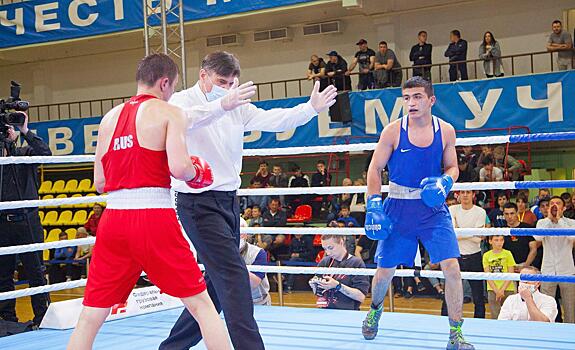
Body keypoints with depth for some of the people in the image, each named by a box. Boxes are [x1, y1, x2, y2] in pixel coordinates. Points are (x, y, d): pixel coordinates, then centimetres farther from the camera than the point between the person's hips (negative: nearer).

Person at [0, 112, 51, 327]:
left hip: (26, 220, -2)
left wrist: (25, 131, -14)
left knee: (35, 272, 2)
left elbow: (45, 153, -13)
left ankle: (42, 317, 7)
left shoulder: (25, 154, 6)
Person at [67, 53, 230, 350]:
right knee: (201, 305, 7)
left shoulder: (109, 118, 16)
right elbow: (179, 167, -14)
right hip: (154, 218, -4)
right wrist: (196, 173, 7)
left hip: (113, 220, 5)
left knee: (90, 317, 11)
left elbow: (99, 183, 16)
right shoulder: (169, 112, 1)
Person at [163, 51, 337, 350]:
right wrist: (221, 104, -46)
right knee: (233, 275, -16)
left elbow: (273, 120, 1)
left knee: (218, 283, 12)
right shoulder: (183, 101, -7)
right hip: (198, 202, -8)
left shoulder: (237, 107, 12)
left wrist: (311, 108, -12)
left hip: (228, 200, 8)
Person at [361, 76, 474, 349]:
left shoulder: (446, 131, -2)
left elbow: (452, 167, 10)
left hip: (433, 207, 1)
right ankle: (375, 310, 42)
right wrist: (373, 205, -9)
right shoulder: (393, 131, -7)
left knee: (452, 267, -13)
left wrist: (444, 182, -12)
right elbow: (375, 168, 0)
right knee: (385, 271, 8)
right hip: (398, 207, 0)